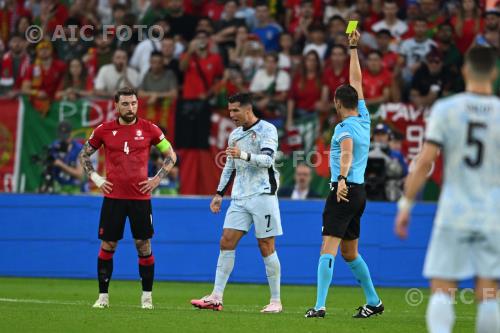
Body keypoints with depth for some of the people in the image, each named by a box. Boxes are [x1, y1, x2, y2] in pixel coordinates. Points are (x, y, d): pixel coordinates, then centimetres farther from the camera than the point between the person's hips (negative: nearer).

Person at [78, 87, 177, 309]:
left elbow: (171, 155, 10)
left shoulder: (149, 129, 1)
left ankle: (147, 296, 9)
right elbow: (84, 155, 15)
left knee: (144, 245, 0)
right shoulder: (104, 130, 2)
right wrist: (95, 178, 3)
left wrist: (157, 179, 1)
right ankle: (103, 296, 10)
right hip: (113, 197, 1)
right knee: (107, 246, 1)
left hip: (141, 197, 0)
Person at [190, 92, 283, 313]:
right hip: (239, 197, 6)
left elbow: (267, 159, -17)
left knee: (266, 247, -4)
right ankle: (216, 298, -4)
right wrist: (219, 194, 19)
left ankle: (275, 301, 3)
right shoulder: (235, 135, 17)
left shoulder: (267, 130, -4)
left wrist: (244, 155, -32)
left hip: (263, 195, -6)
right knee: (226, 242, -3)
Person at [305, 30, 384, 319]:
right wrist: (354, 48, 26)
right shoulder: (364, 119, 11)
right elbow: (357, 81, 22)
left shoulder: (345, 128, -11)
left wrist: (342, 179, -48)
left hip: (344, 191, -9)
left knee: (329, 248, -15)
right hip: (359, 192, 9)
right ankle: (374, 302, 23)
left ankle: (320, 305, -26)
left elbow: (347, 153, -32)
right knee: (350, 252, 18)